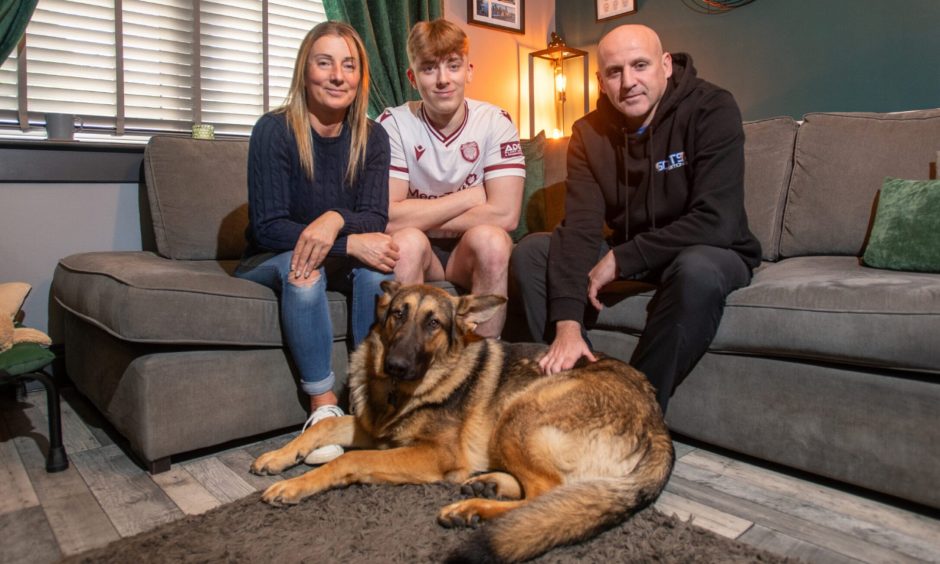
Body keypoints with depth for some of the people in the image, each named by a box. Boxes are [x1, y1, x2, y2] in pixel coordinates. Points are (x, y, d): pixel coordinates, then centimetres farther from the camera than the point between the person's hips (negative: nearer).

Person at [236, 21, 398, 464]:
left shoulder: (371, 138, -4)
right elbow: (267, 227, -20)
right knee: (302, 268, -35)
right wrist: (350, 243, -32)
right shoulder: (274, 130, -15)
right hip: (269, 262, -3)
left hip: (338, 261, 3)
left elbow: (374, 220, -12)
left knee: (378, 260, -28)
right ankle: (323, 405, -26)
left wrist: (336, 219, -36)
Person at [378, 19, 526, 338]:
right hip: (418, 254, 0)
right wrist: (470, 196, -15)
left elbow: (505, 214, -19)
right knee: (406, 240, -31)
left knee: (489, 238, -30)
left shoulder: (495, 122, -8)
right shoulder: (393, 124, -9)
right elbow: (388, 218, -19)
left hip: (474, 253, 1)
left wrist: (422, 218, -15)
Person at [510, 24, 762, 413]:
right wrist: (568, 323, -32)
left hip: (712, 253, -3)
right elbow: (580, 228, -19)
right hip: (626, 252, 4)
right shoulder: (590, 132, -8)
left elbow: (717, 222, -28)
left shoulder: (712, 110, -19)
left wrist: (620, 259, -24)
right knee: (529, 253, -12)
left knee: (697, 271, -39)